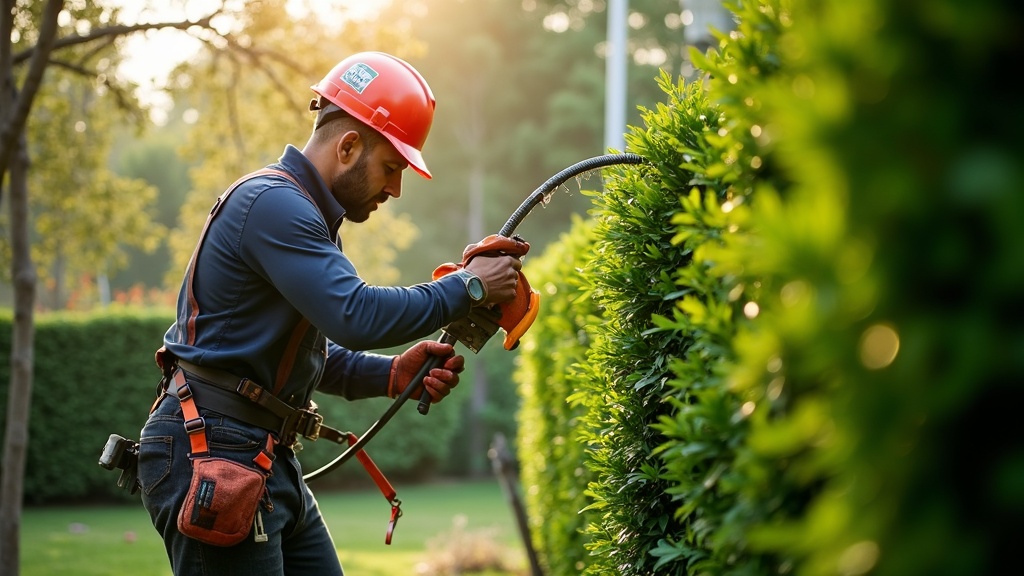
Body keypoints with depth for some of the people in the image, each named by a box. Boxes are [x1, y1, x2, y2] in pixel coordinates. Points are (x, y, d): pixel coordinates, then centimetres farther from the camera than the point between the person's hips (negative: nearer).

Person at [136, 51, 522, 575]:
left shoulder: (305, 213, 19)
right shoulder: (272, 203, -15)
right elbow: (355, 315, -26)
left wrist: (392, 374, 4)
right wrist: (469, 287, -16)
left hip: (270, 462, 11)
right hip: (212, 457, -11)